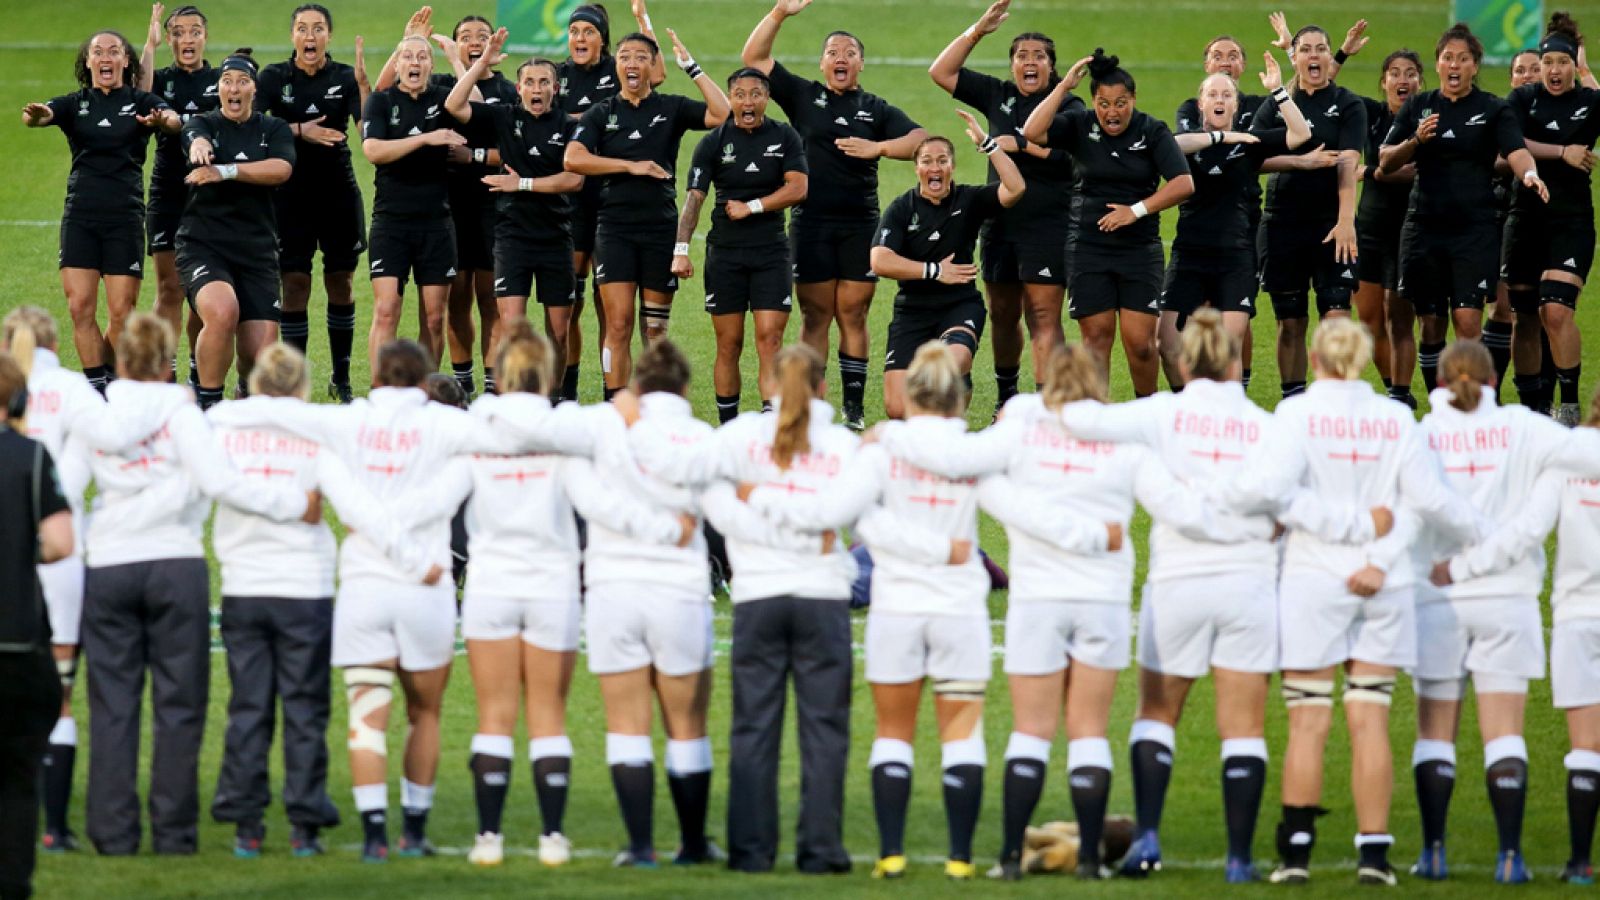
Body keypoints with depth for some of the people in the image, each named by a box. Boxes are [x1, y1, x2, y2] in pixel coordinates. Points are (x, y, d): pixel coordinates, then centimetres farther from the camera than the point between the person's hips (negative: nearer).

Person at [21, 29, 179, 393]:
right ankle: (97, 390, -2)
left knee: (121, 313, -5)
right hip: (80, 215, 1)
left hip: (125, 216, -1)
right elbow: (43, 115, -12)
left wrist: (162, 121, -42)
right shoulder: (75, 104, 8)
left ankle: (110, 382, 12)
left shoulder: (141, 102, 3)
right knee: (80, 307, -8)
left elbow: (174, 119, -17)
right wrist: (35, 116, -37)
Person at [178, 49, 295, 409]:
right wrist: (200, 149, -46)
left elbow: (281, 169, -10)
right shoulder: (203, 124, 6)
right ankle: (207, 403, -16)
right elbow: (197, 140, -20)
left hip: (257, 249, 2)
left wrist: (225, 171, -21)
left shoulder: (274, 130, 11)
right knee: (222, 311, -33)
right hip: (204, 244, -2)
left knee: (261, 351, -4)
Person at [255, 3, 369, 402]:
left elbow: (368, 129, -12)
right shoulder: (274, 78, 1)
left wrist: (363, 83, -23)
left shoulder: (345, 77, 0)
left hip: (339, 192, 1)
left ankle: (341, 378, 18)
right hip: (291, 193, -1)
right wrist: (299, 130, -21)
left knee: (341, 283, 7)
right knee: (294, 286, -4)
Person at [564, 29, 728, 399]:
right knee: (618, 325, -9)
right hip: (615, 227, -1)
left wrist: (691, 67, -11)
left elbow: (722, 115, -9)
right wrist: (631, 166, -14)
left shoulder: (672, 108, 6)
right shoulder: (601, 114, 6)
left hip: (661, 226, 1)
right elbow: (573, 159, -8)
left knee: (655, 328, 6)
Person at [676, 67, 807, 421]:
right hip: (724, 252, 0)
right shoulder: (713, 142, 0)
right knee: (729, 344, 2)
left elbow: (798, 188, -6)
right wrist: (681, 250, -16)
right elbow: (694, 197, -7)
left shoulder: (785, 137, 3)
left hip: (771, 251, 0)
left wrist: (752, 207, -12)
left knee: (770, 338, -9)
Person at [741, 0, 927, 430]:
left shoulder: (876, 110, 9)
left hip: (860, 225, 0)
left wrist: (878, 147, -17)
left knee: (853, 315, 3)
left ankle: (854, 406, 9)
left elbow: (919, 140, -3)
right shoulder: (803, 96, 8)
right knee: (815, 316, 1)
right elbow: (754, 57, 2)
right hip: (811, 223, 0)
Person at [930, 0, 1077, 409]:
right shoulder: (999, 97, 11)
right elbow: (941, 72, 11)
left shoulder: (1068, 106, -3)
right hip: (1000, 223, 5)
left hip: (1047, 226, -5)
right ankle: (1005, 397, 33)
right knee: (1002, 315, 15)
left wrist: (1021, 143, -18)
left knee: (1044, 318, -11)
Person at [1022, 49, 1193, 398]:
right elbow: (1033, 132, -14)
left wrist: (1137, 210, -17)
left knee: (1139, 341, -5)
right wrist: (1063, 87, -16)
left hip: (1140, 248, -1)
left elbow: (1184, 184, -10)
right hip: (1089, 248, 1)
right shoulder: (1080, 125, 1)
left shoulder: (1152, 131, -3)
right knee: (1096, 336, 0)